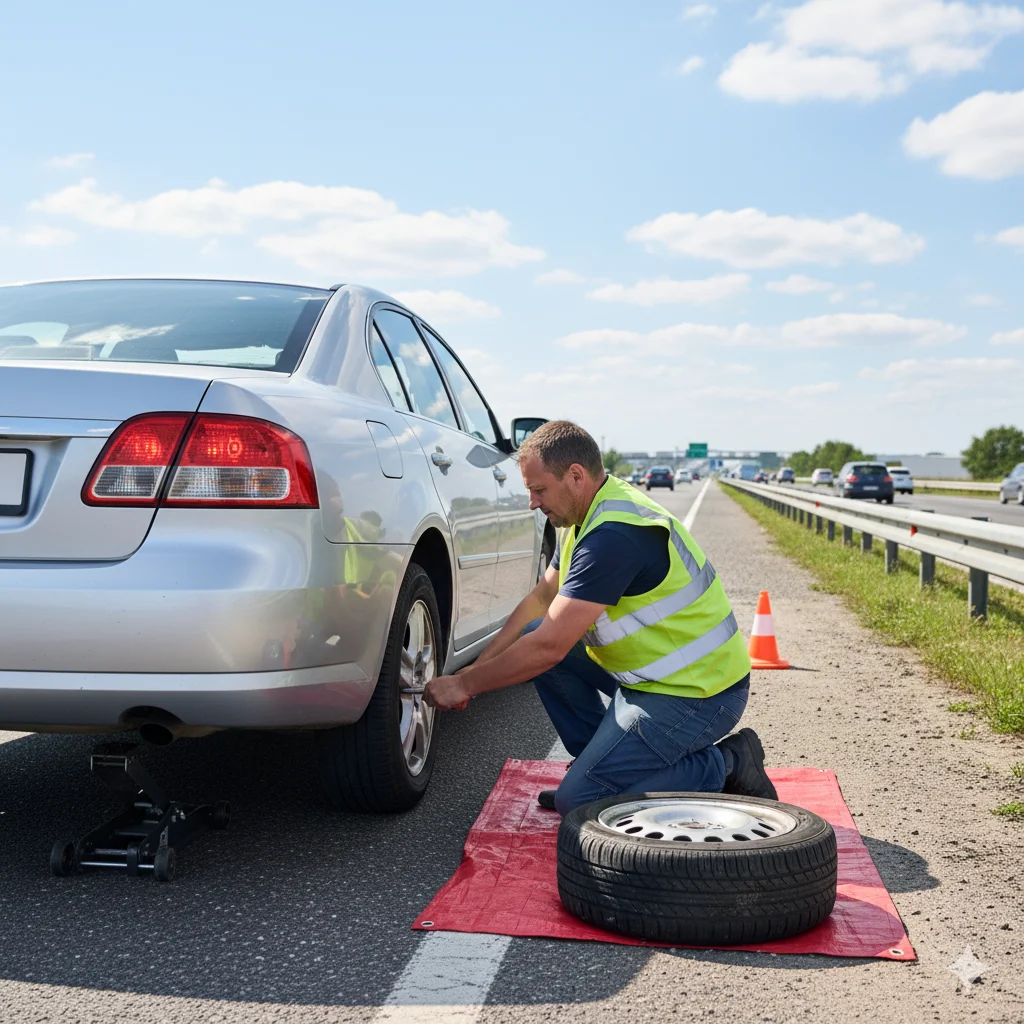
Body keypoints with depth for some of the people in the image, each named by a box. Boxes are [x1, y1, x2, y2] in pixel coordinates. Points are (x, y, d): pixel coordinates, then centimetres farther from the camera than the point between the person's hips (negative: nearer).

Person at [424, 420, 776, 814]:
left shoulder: (615, 536, -26)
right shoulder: (591, 513, 6)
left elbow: (550, 647, -26)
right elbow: (541, 600, 14)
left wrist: (465, 685, -15)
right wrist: (475, 670, 5)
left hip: (696, 694, -10)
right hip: (652, 673, 10)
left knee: (577, 801, -12)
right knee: (534, 635, 6)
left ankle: (725, 768, -2)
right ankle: (596, 762, 14)